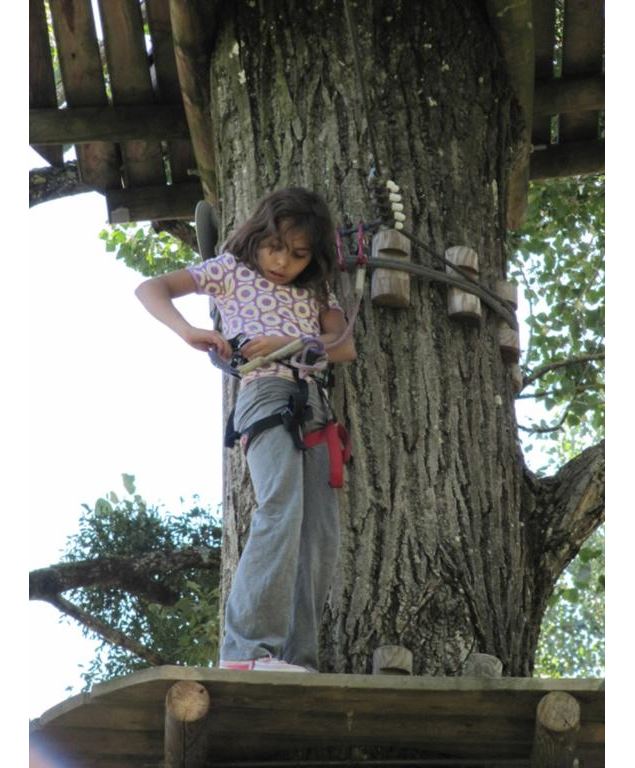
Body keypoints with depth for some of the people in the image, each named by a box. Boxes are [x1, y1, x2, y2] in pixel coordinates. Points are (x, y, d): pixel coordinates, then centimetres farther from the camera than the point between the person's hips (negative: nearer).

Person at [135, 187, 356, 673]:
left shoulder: (316, 292, 25)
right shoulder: (232, 270, 13)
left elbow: (345, 348, 10)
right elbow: (151, 289, 5)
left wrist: (286, 344, -8)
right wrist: (188, 331, -15)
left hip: (315, 404, 6)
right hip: (265, 392, -6)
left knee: (321, 535, -5)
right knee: (281, 509, -28)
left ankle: (297, 661, -6)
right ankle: (248, 648, -33)